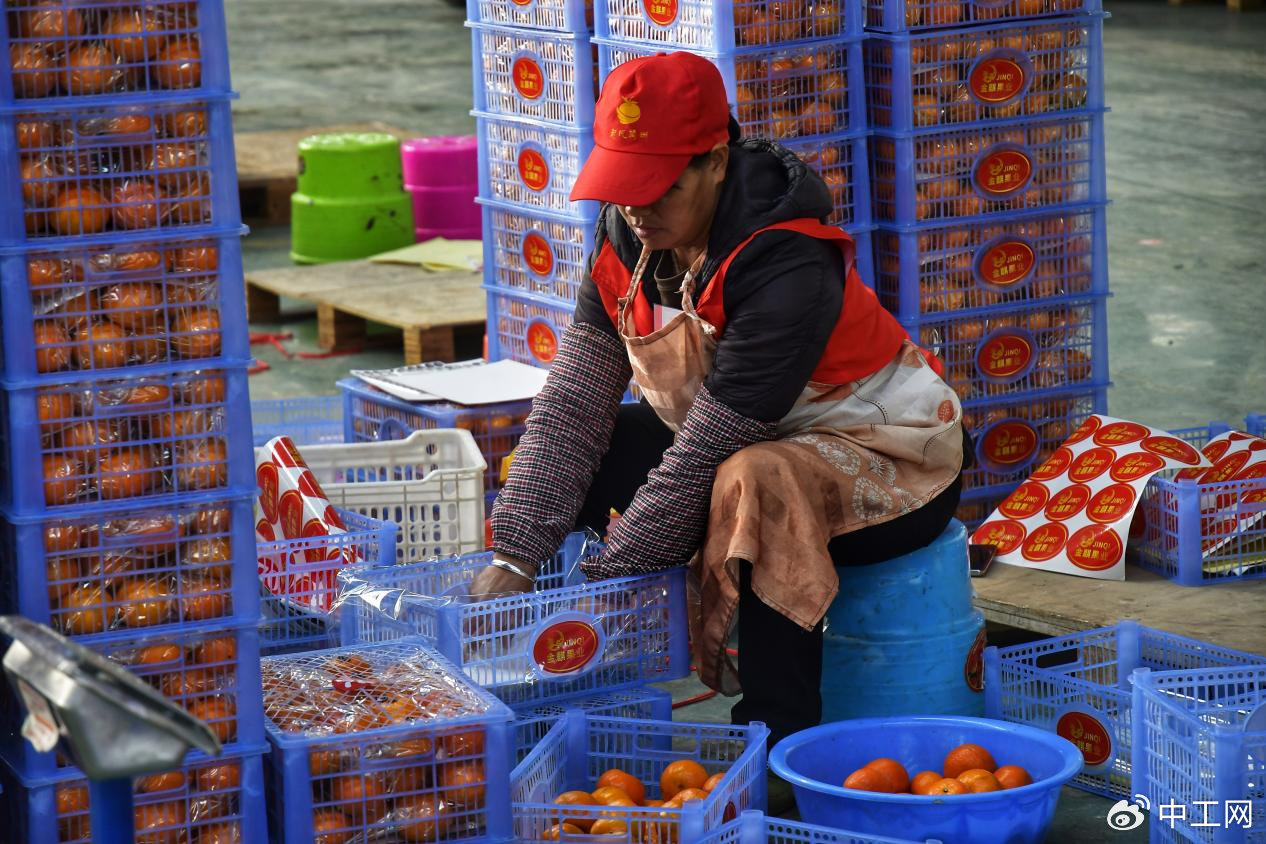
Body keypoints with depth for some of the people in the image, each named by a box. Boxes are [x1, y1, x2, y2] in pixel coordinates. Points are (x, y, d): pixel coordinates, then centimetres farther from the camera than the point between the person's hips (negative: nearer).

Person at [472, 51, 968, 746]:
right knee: (587, 444, -6)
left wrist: (606, 581, -28)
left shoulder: (788, 270, -31)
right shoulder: (626, 244, -9)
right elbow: (572, 405, -12)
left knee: (761, 486, -38)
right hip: (747, 442, 8)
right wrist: (512, 559, -21)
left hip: (894, 465, -8)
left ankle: (776, 744, -30)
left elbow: (704, 454, -31)